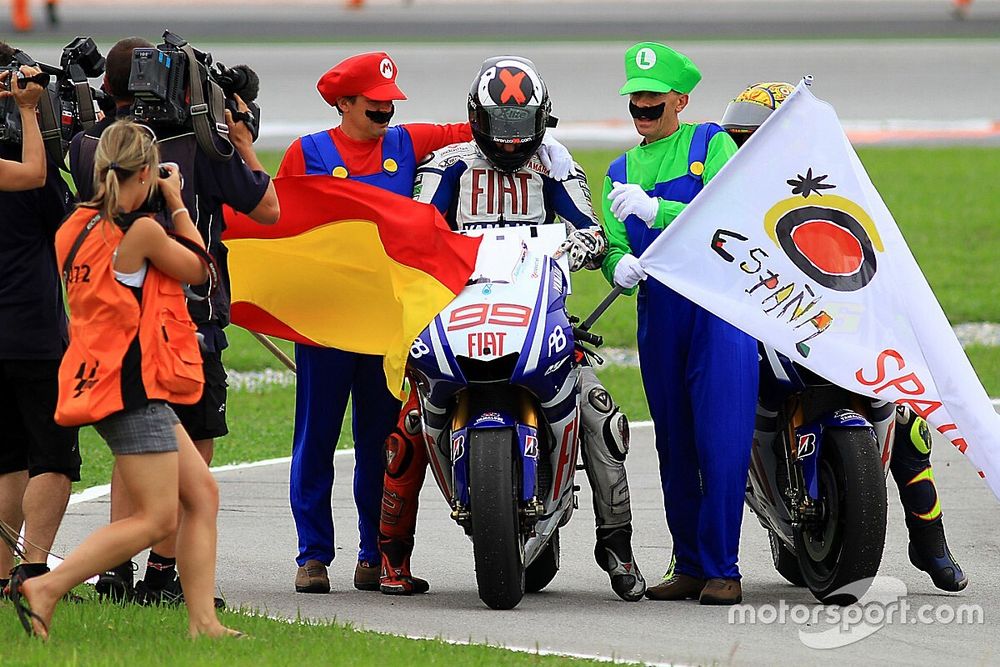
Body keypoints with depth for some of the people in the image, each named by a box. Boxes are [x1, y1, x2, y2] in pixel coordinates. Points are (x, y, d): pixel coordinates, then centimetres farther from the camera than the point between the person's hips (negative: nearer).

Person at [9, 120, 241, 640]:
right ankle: (44, 589, -12)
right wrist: (176, 202, 10)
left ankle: (202, 621, 8)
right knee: (156, 519, -6)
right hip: (132, 387, -9)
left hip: (102, 379, 9)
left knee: (201, 494, 12)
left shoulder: (78, 225, 6)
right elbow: (197, 267, 0)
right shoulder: (141, 231, -17)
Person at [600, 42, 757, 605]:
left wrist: (656, 210, -20)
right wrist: (620, 265, -12)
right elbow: (613, 246, 13)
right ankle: (690, 565, 15)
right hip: (659, 310, 5)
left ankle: (722, 569, -10)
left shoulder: (711, 143, 5)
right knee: (674, 445, 8)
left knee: (722, 441, -11)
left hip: (721, 303, -5)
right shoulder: (622, 172, 21)